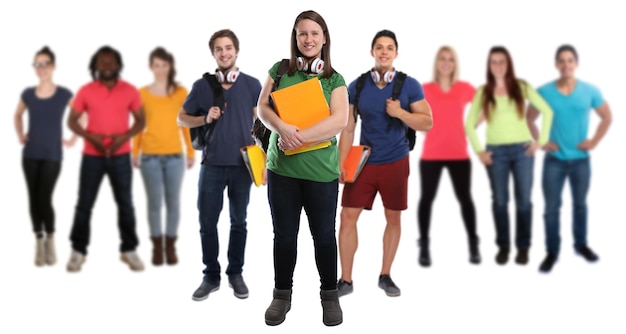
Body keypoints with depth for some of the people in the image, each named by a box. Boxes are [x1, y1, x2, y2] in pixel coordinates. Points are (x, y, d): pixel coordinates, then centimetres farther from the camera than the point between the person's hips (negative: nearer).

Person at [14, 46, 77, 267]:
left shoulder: (64, 94, -5)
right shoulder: (28, 94, 3)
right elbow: (18, 115, 23)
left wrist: (74, 139, 2)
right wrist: (20, 136, 11)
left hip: (52, 155, -3)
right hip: (30, 155, 3)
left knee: (44, 199, -10)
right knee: (33, 199, 4)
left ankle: (50, 239, 11)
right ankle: (39, 242, 14)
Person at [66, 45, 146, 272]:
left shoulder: (130, 91, 0)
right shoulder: (86, 91, -2)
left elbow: (140, 120, 4)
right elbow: (72, 121, 0)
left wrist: (124, 137, -13)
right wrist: (91, 137, -17)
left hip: (120, 156, 1)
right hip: (92, 156, 0)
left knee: (125, 204, 5)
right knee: (84, 204, 2)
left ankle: (129, 250, 15)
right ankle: (78, 251, 11)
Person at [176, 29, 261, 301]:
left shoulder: (252, 85, 2)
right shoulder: (202, 85, 2)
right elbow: (181, 118, 9)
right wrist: (205, 119, -10)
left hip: (243, 165, 0)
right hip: (212, 164, 0)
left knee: (239, 222, 9)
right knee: (207, 223, 2)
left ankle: (236, 274, 21)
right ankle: (211, 276, 14)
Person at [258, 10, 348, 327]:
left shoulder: (334, 79, 1)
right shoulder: (279, 70, 6)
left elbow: (339, 120, -12)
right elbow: (262, 107, -1)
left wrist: (300, 136, -21)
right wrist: (283, 129, -22)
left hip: (321, 170, -1)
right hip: (281, 167, 1)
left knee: (324, 234, 7)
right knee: (284, 234, 10)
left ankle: (330, 295, 22)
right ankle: (282, 295, 24)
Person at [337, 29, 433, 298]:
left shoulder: (410, 85, -6)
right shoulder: (356, 87, -2)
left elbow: (427, 123, -6)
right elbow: (347, 128, 2)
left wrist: (400, 113, -21)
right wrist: (341, 163, -4)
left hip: (395, 162, -1)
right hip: (364, 161, 1)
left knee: (393, 218, 8)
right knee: (348, 216, -4)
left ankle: (385, 276, 23)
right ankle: (346, 279, 6)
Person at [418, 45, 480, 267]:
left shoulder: (465, 88, 2)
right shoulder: (425, 89, -2)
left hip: (459, 154, 1)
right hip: (431, 154, -1)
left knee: (464, 198, 6)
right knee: (427, 198, 1)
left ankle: (474, 246, 16)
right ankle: (424, 248, 10)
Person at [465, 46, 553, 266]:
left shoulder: (522, 87, 1)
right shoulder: (483, 92, 3)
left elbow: (547, 111, 4)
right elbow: (469, 124, 6)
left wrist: (541, 140, -2)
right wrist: (479, 150, -1)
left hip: (522, 149, 0)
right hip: (496, 152, 1)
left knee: (524, 200, 1)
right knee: (500, 200, 5)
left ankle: (523, 247, 10)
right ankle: (503, 246, 15)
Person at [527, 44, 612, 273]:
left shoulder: (590, 91, -4)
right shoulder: (543, 92, -7)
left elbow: (607, 117, 8)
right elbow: (529, 119, 4)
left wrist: (594, 141, -1)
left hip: (581, 159, 1)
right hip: (554, 160, -1)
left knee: (580, 204, 15)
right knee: (551, 208, 1)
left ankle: (581, 244, 32)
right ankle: (552, 252, 12)